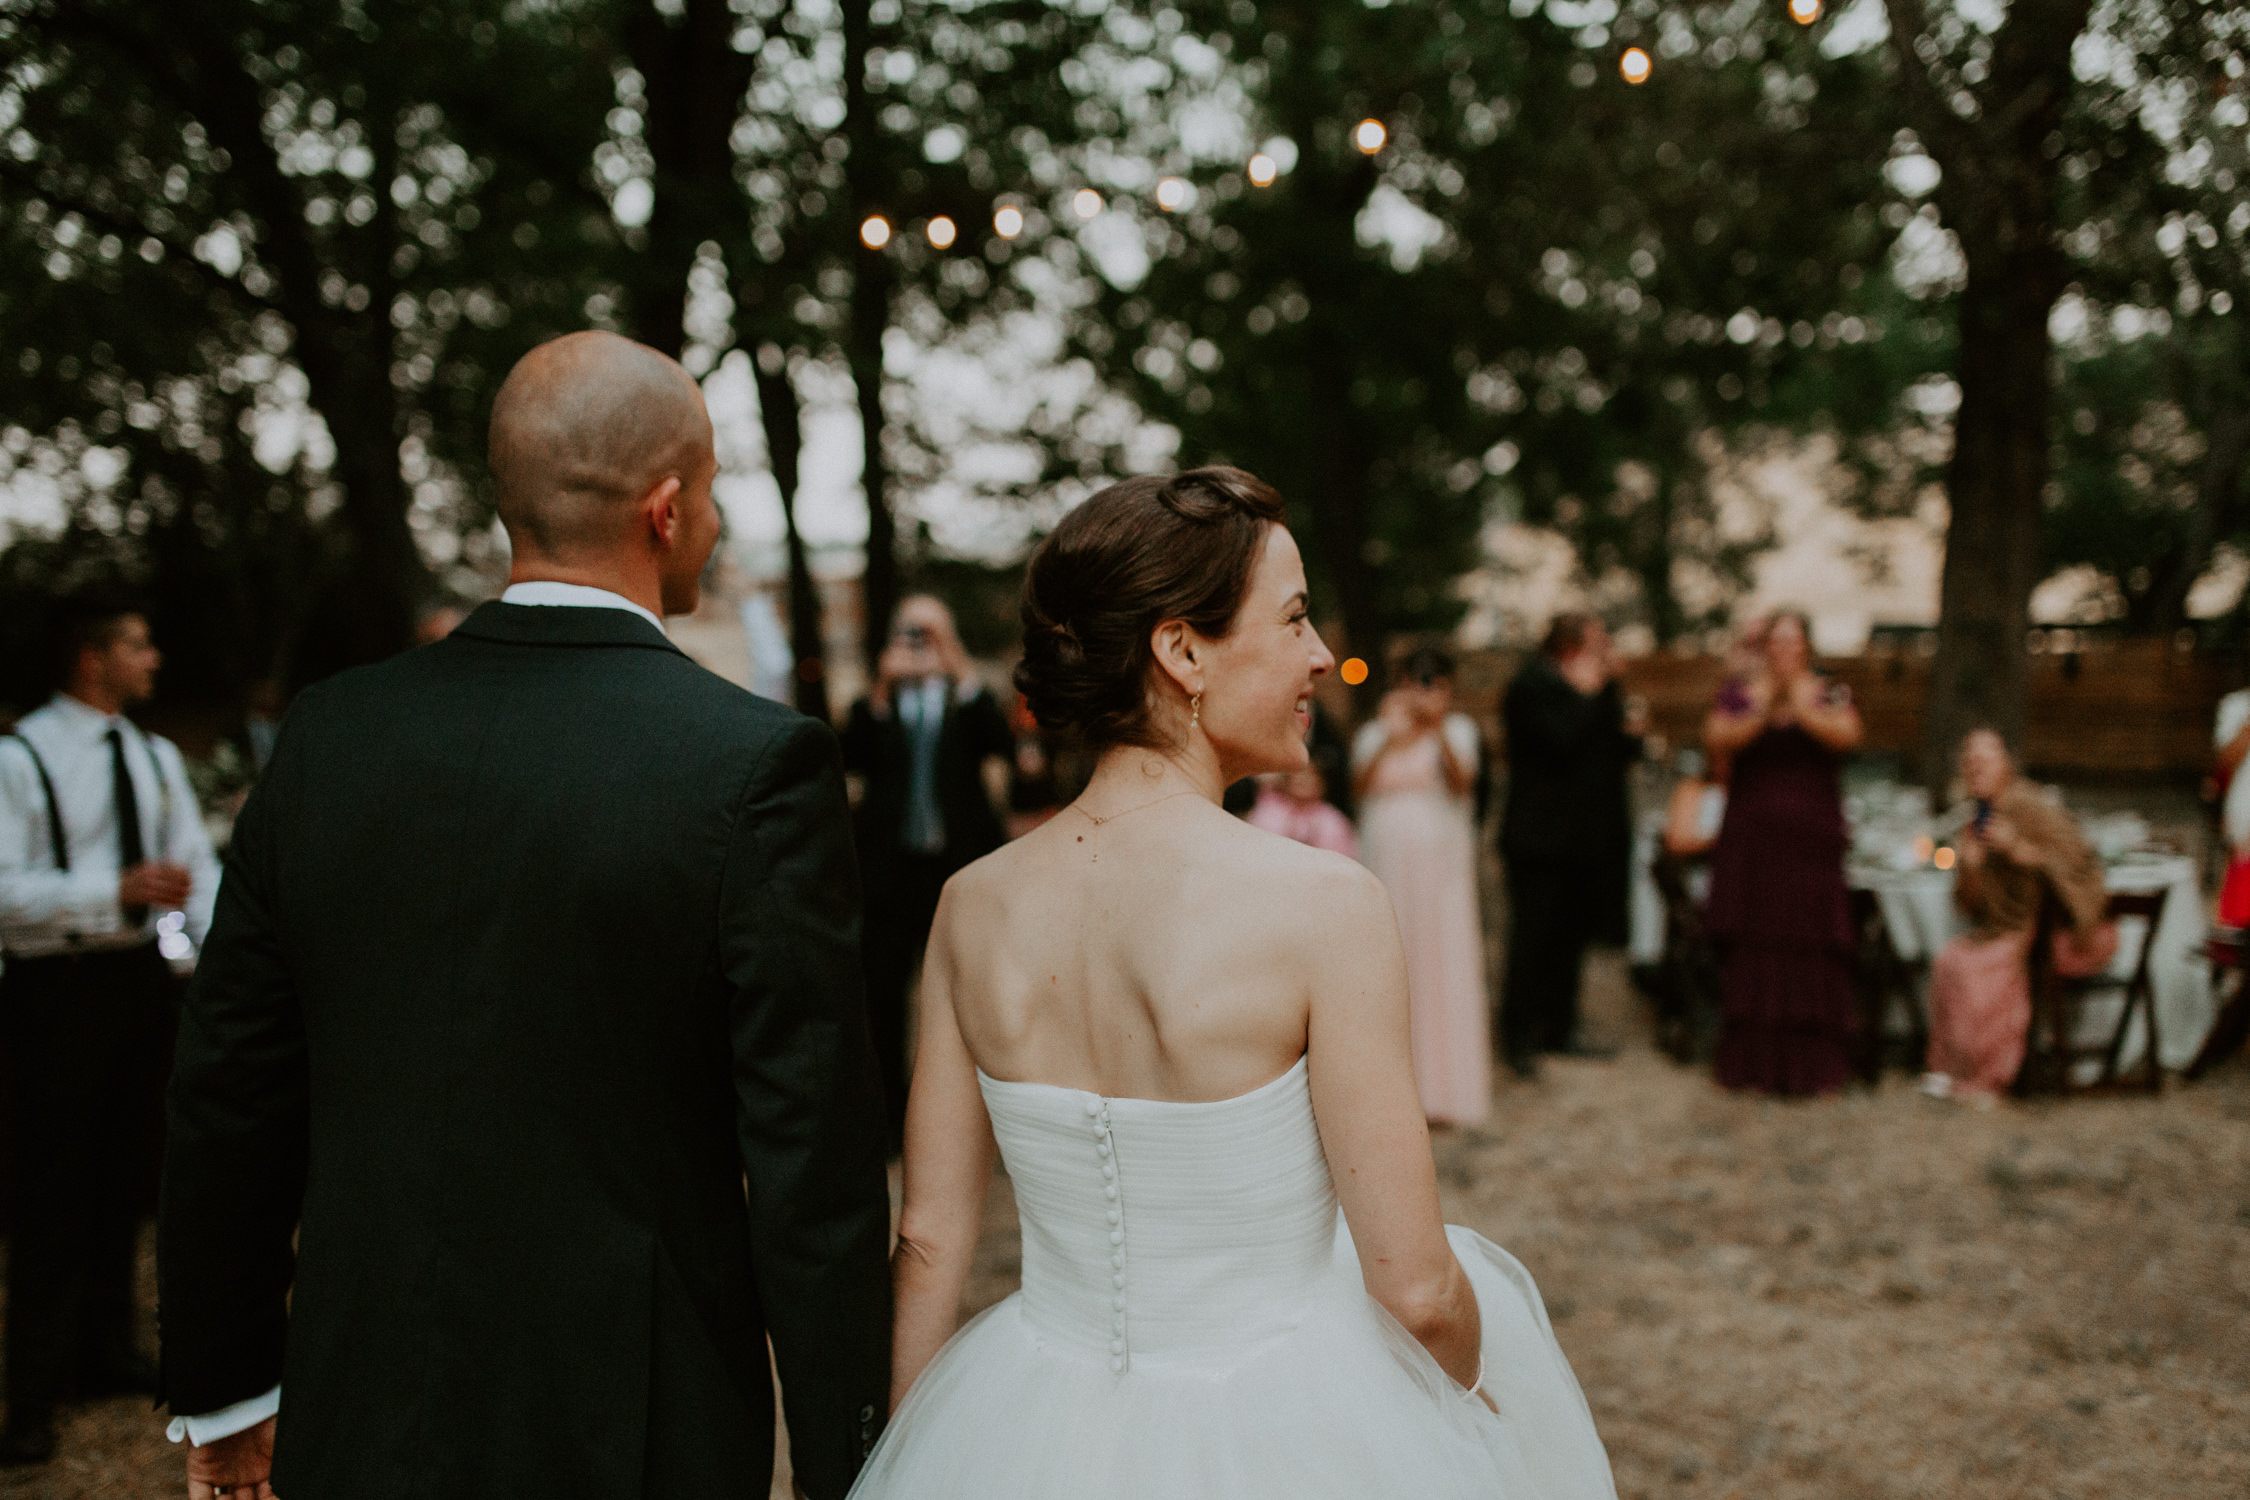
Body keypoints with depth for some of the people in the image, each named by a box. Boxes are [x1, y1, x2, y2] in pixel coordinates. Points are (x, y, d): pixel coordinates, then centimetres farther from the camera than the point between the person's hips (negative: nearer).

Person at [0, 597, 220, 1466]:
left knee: (125, 1174, 17)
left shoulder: (156, 758, 11)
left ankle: (106, 1353, 33)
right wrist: (119, 891, -29)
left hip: (143, 978, 7)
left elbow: (198, 865, 5)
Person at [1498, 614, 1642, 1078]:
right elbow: (1563, 741, -23)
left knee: (1572, 936, 13)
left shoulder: (1601, 688, 14)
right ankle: (1519, 1037, 4)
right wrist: (1589, 691, -15)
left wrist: (1632, 737, -3)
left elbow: (1613, 755, 18)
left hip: (1587, 837, 8)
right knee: (1533, 938, -4)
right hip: (1542, 836, -8)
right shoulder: (1532, 686, -10)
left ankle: (1559, 1028, 23)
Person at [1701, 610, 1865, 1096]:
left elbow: (1847, 736, -12)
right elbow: (1716, 738, -9)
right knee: (1752, 949, 0)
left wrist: (1800, 706, -24)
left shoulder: (1830, 694, 8)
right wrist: (1762, 714, -24)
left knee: (1813, 949, -4)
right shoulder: (1739, 692, 8)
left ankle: (1815, 1066, 4)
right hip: (1751, 833, 0)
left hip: (1812, 837, 0)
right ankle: (1752, 1062, 9)